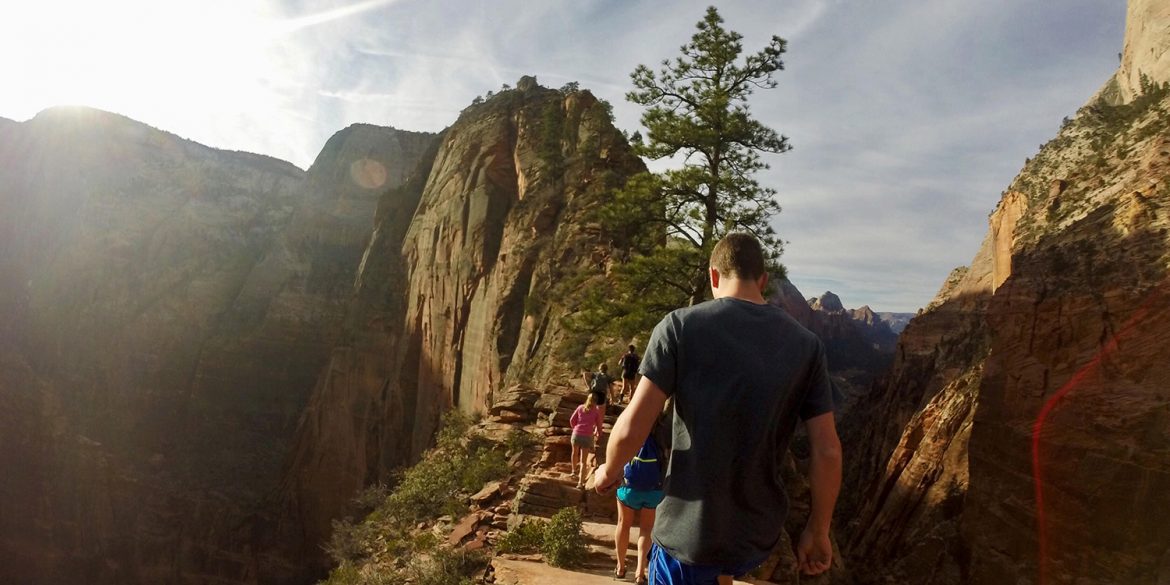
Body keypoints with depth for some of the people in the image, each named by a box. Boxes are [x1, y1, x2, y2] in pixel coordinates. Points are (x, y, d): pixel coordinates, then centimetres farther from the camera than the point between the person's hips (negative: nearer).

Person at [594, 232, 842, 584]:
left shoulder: (681, 325, -12)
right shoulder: (806, 344, -2)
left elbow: (632, 429, -16)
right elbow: (827, 451, -4)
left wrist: (609, 470, 5)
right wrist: (818, 532, 9)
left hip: (690, 532, -4)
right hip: (758, 536, 4)